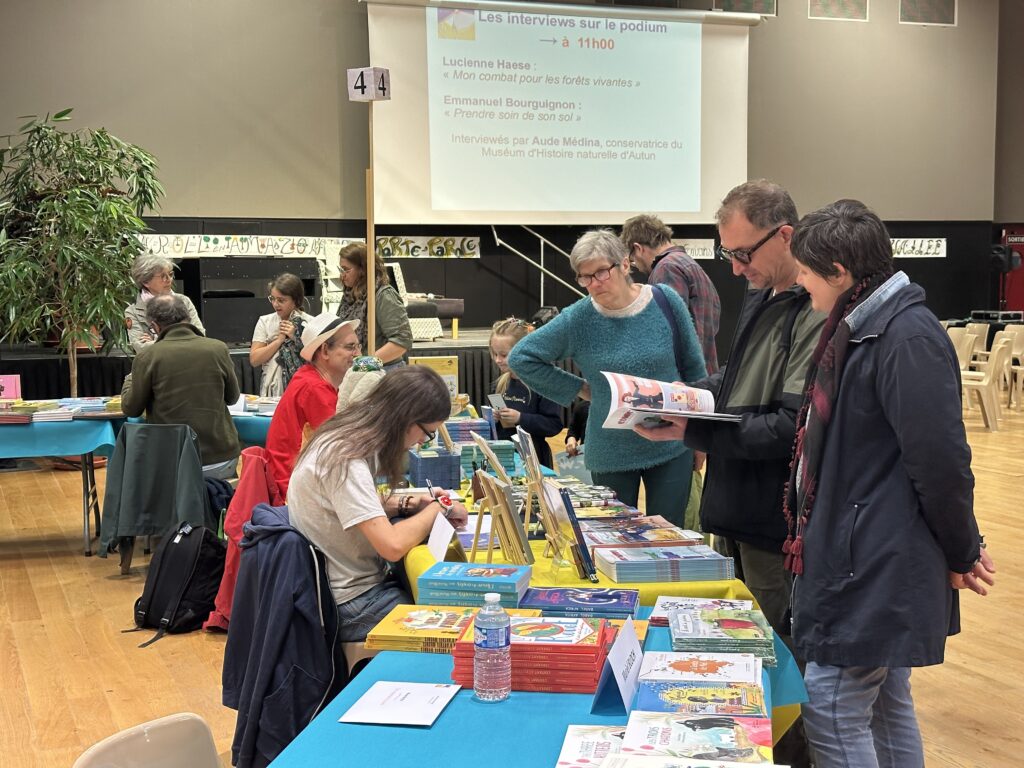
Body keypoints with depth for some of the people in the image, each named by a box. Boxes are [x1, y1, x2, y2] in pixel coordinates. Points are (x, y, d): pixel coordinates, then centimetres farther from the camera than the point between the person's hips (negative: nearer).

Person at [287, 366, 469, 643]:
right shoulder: (345, 460, -27)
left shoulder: (350, 436, 2)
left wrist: (408, 504, 1)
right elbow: (393, 546, -31)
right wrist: (439, 507, -15)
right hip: (350, 606, -9)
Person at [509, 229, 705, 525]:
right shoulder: (578, 319, -11)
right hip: (611, 454, -1)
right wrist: (579, 388, -4)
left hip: (672, 448, 1)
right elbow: (521, 358, -3)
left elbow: (694, 368, 4)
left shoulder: (665, 301, -7)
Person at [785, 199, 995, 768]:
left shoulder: (908, 338, -20)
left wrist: (962, 553, -9)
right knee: (885, 704, 18)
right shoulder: (860, 328, 10)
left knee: (832, 711, -3)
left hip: (877, 568, -10)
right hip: (863, 556, 10)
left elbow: (941, 460, -20)